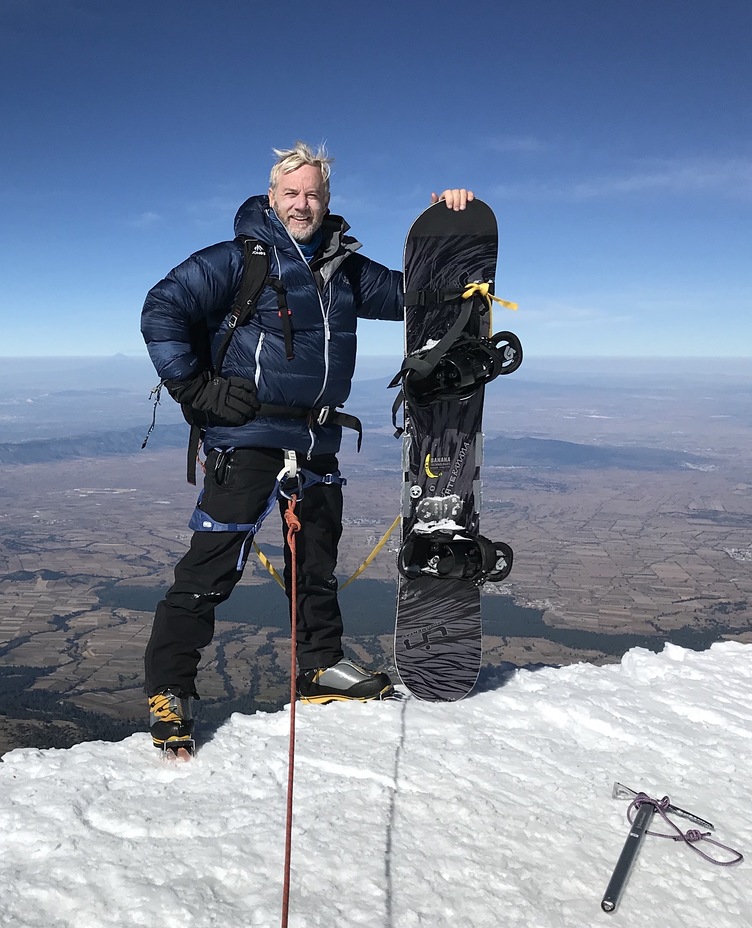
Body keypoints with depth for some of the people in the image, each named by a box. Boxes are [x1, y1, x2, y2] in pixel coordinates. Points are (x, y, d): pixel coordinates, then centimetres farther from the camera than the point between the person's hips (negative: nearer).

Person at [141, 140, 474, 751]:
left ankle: (322, 665, 34)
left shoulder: (344, 267, 14)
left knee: (317, 562, 17)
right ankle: (168, 690, 7)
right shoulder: (237, 259, -4)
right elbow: (162, 310, -7)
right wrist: (196, 389, -13)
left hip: (317, 442, 6)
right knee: (212, 567, -7)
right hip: (247, 435, -6)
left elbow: (406, 294, 22)